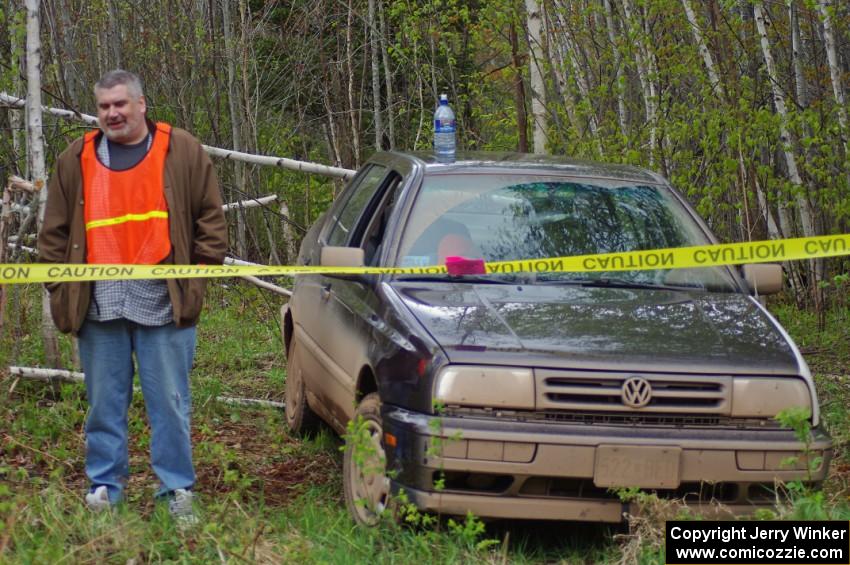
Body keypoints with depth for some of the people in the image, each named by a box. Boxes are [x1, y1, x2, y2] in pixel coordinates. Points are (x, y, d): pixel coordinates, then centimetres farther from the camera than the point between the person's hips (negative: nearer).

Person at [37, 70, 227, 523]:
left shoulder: (183, 152, 5)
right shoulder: (76, 160, 11)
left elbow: (210, 219, 7)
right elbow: (55, 232, 13)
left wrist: (199, 277, 0)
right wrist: (59, 289, 5)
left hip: (163, 301, -2)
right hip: (99, 303, 2)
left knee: (169, 400, 1)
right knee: (104, 401, 7)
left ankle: (177, 489, 9)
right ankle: (104, 486, 17)